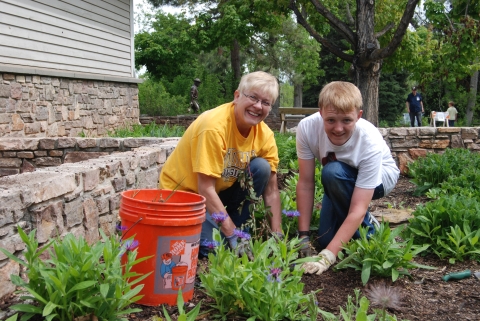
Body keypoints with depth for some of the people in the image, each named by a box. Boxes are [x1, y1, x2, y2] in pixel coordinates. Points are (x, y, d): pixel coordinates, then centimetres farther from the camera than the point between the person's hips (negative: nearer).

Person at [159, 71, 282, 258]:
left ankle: (240, 231, -4)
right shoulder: (214, 125, -28)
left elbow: (271, 190, -6)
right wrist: (232, 235, -27)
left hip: (220, 193, 6)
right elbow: (205, 189, -28)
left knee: (262, 168, -16)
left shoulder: (264, 135, -9)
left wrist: (277, 235, -13)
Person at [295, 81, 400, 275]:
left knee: (333, 172, -35)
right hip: (342, 184, 4)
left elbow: (357, 209, -38)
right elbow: (306, 184, -23)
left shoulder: (370, 142, -37)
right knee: (325, 240, -13)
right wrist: (304, 237, -24)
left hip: (381, 175, -3)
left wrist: (327, 257, -44)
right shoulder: (307, 127, -30)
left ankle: (365, 232, -12)